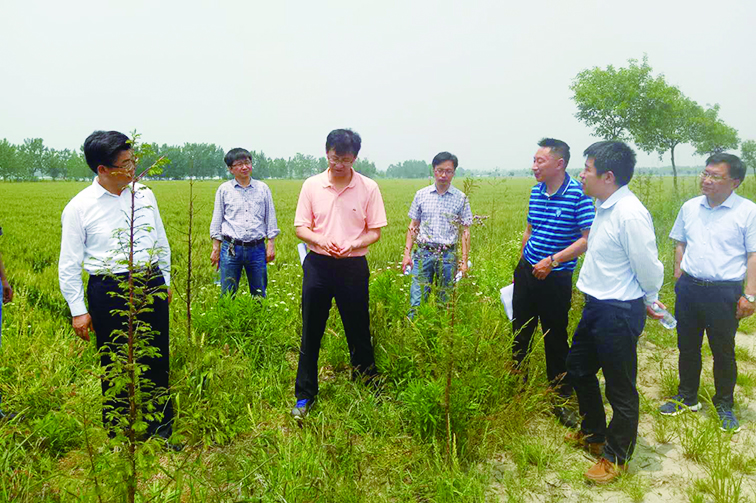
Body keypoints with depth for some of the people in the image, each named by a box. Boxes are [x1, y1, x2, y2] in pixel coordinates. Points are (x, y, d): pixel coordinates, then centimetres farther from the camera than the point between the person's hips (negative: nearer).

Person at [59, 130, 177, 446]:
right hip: (109, 292, -3)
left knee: (157, 362, 11)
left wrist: (165, 282, 17)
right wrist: (78, 310, -4)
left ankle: (161, 431, 29)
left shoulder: (144, 194, 3)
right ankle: (117, 436, 30)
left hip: (151, 285, 3)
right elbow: (69, 265, -3)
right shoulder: (79, 208, -8)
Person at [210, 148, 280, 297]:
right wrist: (215, 249, 6)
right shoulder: (224, 189, 6)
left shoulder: (262, 188, 8)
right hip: (231, 248, -1)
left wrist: (271, 245, 4)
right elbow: (217, 220, 10)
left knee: (259, 294, 8)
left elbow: (270, 218, 11)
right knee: (227, 295, 3)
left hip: (257, 249, 1)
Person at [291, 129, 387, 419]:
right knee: (311, 332, 6)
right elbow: (300, 227, 5)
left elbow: (375, 232, 2)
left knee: (359, 332, 8)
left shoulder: (369, 188, -1)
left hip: (353, 266, -1)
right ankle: (305, 396, 18)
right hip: (318, 264, 1)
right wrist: (321, 241, -16)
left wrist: (351, 245, -17)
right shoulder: (311, 185, 2)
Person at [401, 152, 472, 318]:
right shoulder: (421, 195, 6)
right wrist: (407, 253, 4)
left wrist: (464, 260, -2)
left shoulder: (461, 198, 2)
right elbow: (413, 226, 10)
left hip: (448, 256, 0)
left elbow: (465, 231, 4)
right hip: (423, 253, 1)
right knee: (416, 301, -4)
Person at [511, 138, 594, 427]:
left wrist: (552, 261, -22)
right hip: (527, 271, 6)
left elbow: (588, 239, -17)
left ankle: (561, 400, 22)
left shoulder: (578, 194, -14)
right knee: (520, 333, 15)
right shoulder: (536, 191, 6)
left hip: (556, 278, -6)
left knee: (556, 339, 5)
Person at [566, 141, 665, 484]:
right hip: (596, 306, 10)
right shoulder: (604, 207, 5)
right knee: (578, 369, 23)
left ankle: (616, 457, 31)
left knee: (620, 390, 9)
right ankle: (592, 434, 46)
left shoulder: (630, 214, -25)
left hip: (619, 313, -10)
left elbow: (647, 266, -19)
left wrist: (649, 300, 0)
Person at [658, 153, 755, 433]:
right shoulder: (690, 207, 6)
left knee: (723, 352, 8)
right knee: (687, 347, 15)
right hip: (689, 287, 4)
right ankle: (687, 397, 32)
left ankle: (724, 405, 28)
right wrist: (678, 278, 10)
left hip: (724, 292, -4)